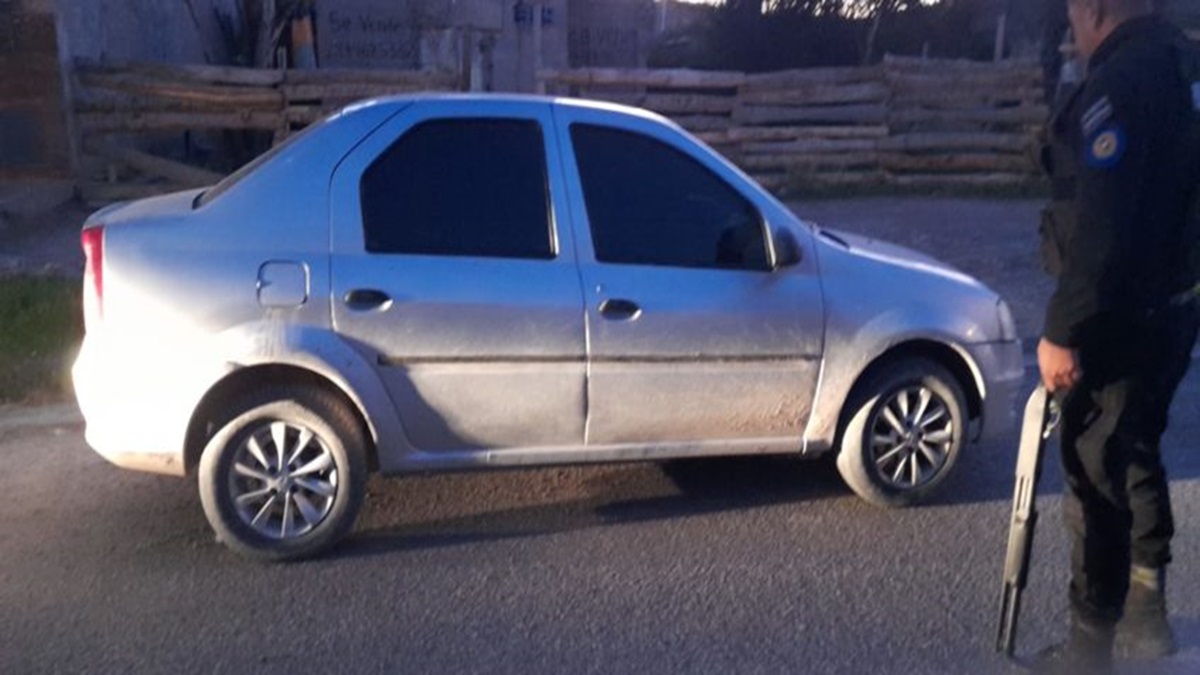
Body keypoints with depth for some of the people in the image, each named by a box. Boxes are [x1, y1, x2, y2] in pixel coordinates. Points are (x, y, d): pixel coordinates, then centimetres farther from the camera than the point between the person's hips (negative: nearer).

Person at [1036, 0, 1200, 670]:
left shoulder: (1120, 82, -20)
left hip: (1122, 319, -9)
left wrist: (1063, 331, -21)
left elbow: (1100, 231, -26)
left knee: (1097, 474, 1)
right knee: (1137, 455, 22)